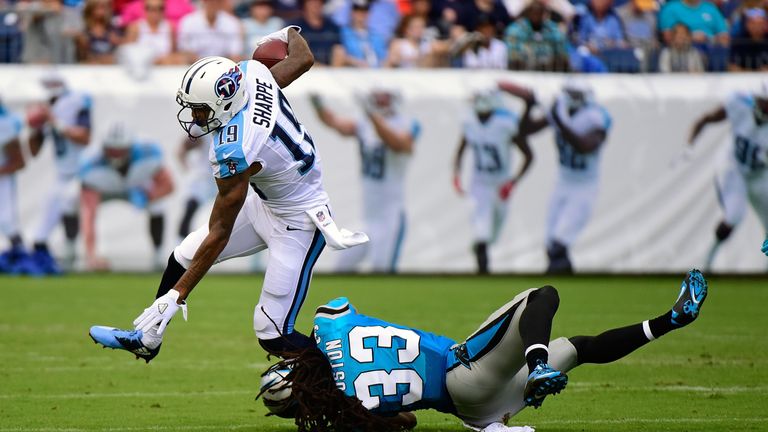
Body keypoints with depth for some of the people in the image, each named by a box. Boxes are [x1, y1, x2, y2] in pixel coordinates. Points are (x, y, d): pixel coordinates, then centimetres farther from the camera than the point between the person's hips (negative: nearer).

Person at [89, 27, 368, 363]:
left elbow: (219, 234, -27)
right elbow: (303, 59, 3)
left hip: (296, 223, -10)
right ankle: (145, 339, 34)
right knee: (182, 259, 15)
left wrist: (177, 295, -20)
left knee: (272, 336, -8)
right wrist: (289, 35, 27)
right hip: (264, 202, 10)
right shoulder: (252, 72, -19)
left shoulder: (234, 151, -36)